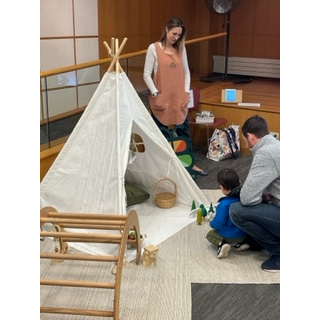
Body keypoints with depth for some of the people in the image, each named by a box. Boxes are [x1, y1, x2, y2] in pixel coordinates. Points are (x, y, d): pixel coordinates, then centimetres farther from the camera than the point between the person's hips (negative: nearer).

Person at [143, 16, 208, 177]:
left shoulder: (181, 48, 7)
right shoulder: (154, 48, -6)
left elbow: (186, 71, 12)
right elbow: (147, 74, -7)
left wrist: (186, 91, 3)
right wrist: (155, 94, -12)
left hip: (179, 98, 4)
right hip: (161, 99, -4)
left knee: (184, 131, 11)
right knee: (162, 134, 5)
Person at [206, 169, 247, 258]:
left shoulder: (224, 204, -30)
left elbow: (219, 223, -25)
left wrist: (212, 223, -2)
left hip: (229, 236, -7)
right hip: (243, 234, 7)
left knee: (210, 234, 19)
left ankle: (221, 243, -9)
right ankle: (241, 243, 12)